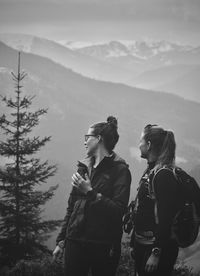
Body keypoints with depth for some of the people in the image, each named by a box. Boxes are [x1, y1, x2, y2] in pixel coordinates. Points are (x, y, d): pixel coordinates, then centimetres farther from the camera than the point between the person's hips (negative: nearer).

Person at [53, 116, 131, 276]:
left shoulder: (119, 170, -4)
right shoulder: (84, 168, 13)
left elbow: (118, 210, -14)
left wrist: (90, 192, -17)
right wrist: (61, 240, 14)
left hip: (104, 246, -5)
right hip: (75, 241, 5)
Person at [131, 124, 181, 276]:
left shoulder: (163, 175, -16)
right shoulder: (150, 171, 11)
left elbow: (165, 219, -21)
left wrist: (156, 253, -22)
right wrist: (135, 243, 15)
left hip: (156, 247, -9)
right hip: (142, 245, 9)